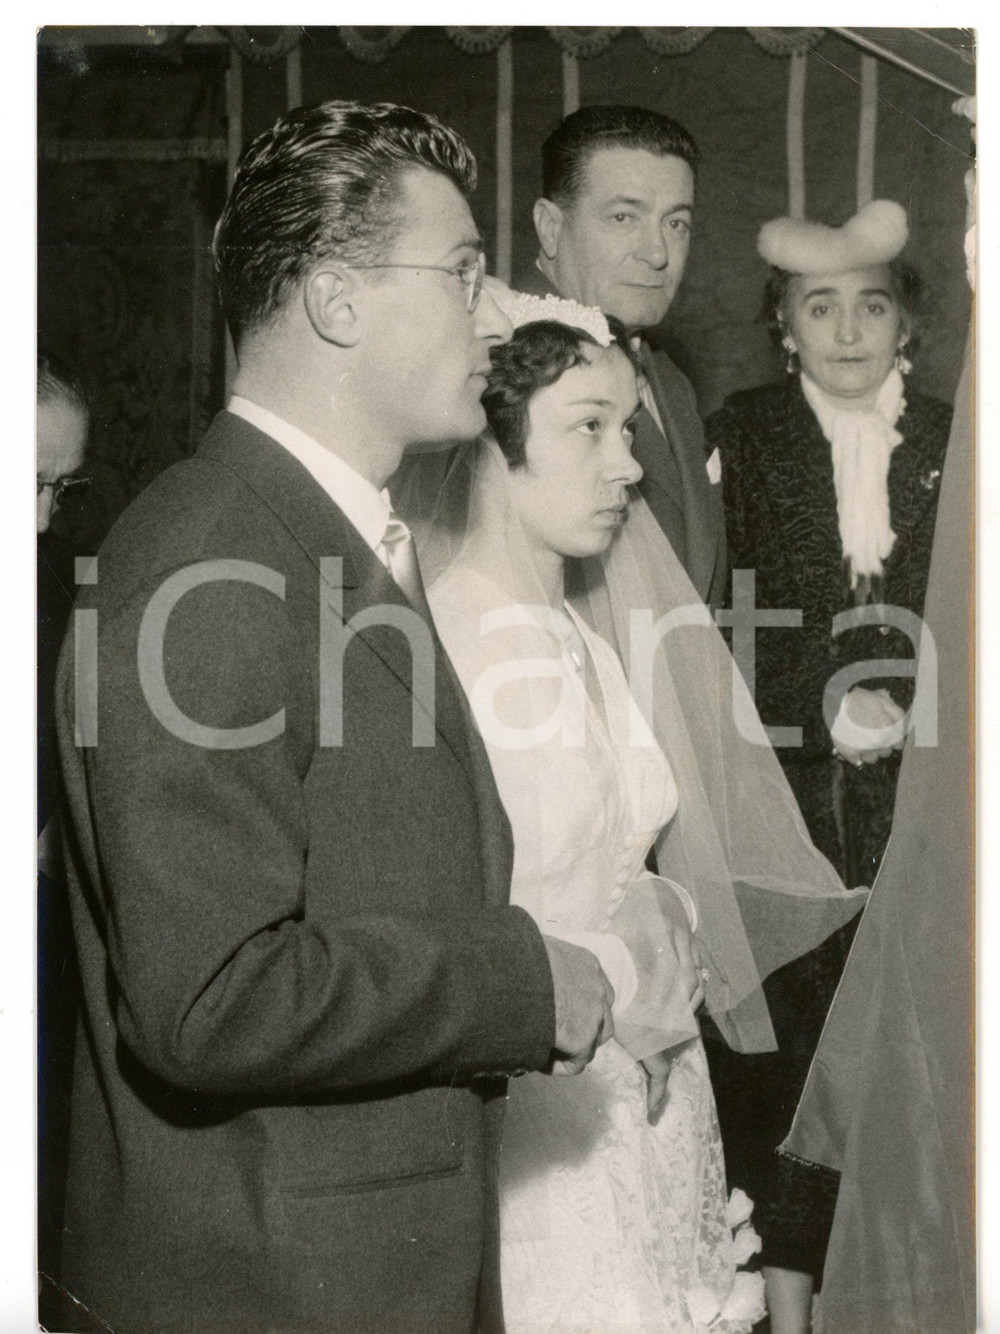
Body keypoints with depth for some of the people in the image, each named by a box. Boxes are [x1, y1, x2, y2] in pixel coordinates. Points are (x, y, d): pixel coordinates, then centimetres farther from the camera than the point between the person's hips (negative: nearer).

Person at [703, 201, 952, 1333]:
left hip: (912, 802, 1)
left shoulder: (952, 446, 7)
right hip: (780, 792, -1)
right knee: (777, 1046, 3)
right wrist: (827, 708, -12)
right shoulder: (741, 436, 1)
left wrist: (908, 710, -7)